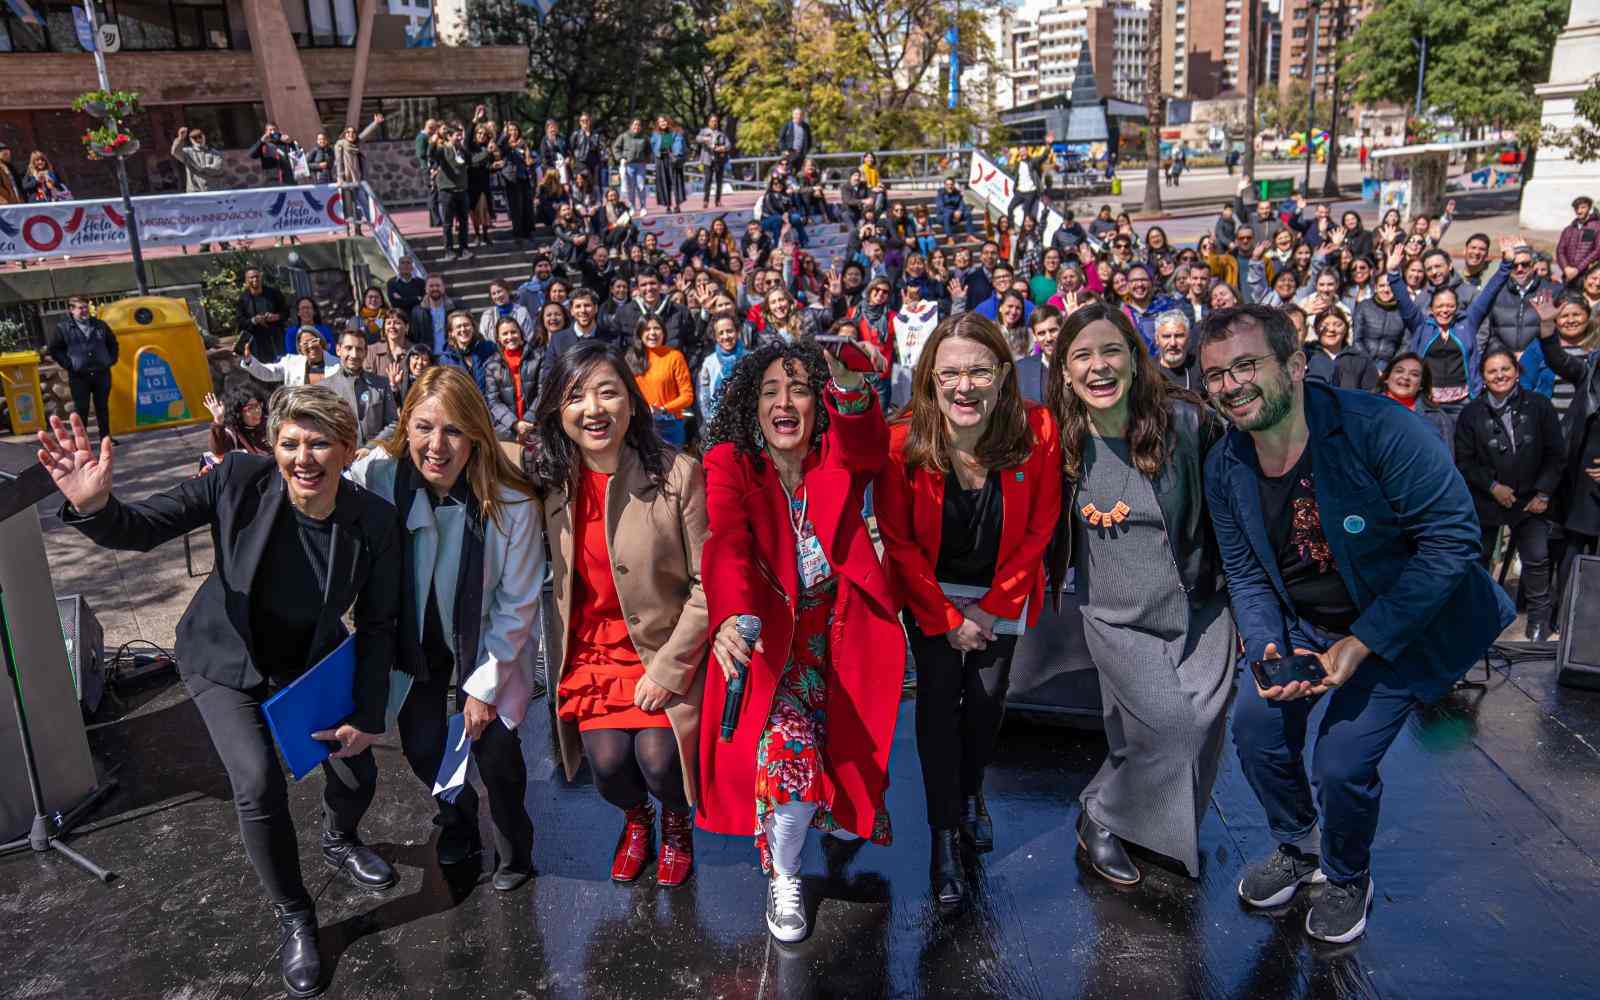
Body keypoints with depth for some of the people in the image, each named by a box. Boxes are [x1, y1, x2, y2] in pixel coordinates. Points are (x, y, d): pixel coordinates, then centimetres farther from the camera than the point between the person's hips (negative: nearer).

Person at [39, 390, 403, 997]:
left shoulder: (373, 521, -22)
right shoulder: (240, 480, -27)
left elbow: (376, 624, -12)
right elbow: (140, 529, -21)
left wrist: (368, 717, -11)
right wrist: (93, 507, -43)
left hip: (312, 661, 2)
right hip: (228, 659, -2)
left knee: (356, 775, 3)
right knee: (259, 785, -17)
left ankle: (338, 842, 42)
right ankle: (293, 917, 9)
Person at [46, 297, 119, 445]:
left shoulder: (100, 325, 8)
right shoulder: (62, 328, -2)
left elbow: (112, 343, 20)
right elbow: (53, 349, 1)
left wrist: (111, 360, 8)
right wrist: (68, 364, -5)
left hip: (102, 373, 3)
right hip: (78, 376, -3)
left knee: (103, 407, 9)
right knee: (81, 409, 0)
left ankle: (106, 437, 18)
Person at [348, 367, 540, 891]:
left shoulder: (512, 502, -28)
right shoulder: (376, 474, -24)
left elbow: (517, 605, -17)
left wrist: (485, 685, -11)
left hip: (489, 639, -2)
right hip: (416, 634, 3)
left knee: (494, 748, -7)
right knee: (420, 745, 4)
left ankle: (514, 848, 24)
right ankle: (456, 822, 38)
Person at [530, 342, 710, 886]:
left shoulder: (679, 474, -16)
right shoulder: (550, 479, -4)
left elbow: (706, 585, -12)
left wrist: (667, 670, -14)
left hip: (667, 646, -2)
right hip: (588, 648, 3)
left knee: (657, 756, -15)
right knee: (607, 759, -10)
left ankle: (677, 820, 24)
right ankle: (636, 818, 28)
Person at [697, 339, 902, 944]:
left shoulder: (838, 458, -4)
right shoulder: (729, 464, -8)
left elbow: (868, 447, -29)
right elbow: (725, 542, -26)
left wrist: (851, 392, -53)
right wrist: (730, 617, -47)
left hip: (843, 630, 2)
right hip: (771, 635, -2)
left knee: (844, 750, -1)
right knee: (788, 748, -21)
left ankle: (842, 823, 39)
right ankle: (782, 876, 9)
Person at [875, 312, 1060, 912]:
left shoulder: (1037, 432, -23)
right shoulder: (903, 442, -25)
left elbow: (1039, 529, -10)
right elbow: (897, 539, -13)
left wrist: (992, 610, -8)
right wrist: (946, 619, -11)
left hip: (1003, 594, 1)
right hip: (929, 592, -1)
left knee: (988, 698, 6)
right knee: (939, 698, -5)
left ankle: (971, 793, 35)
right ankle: (944, 836, 10)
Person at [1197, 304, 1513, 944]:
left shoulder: (1375, 427, -28)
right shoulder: (1225, 467, -10)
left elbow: (1453, 537, -24)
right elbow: (1246, 575, 0)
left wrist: (1361, 644, -24)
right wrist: (1266, 650, -19)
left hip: (1400, 624, -5)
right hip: (1300, 623, 5)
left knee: (1342, 764, -9)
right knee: (1256, 722, -3)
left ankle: (1348, 878, 24)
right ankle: (1298, 847, 28)